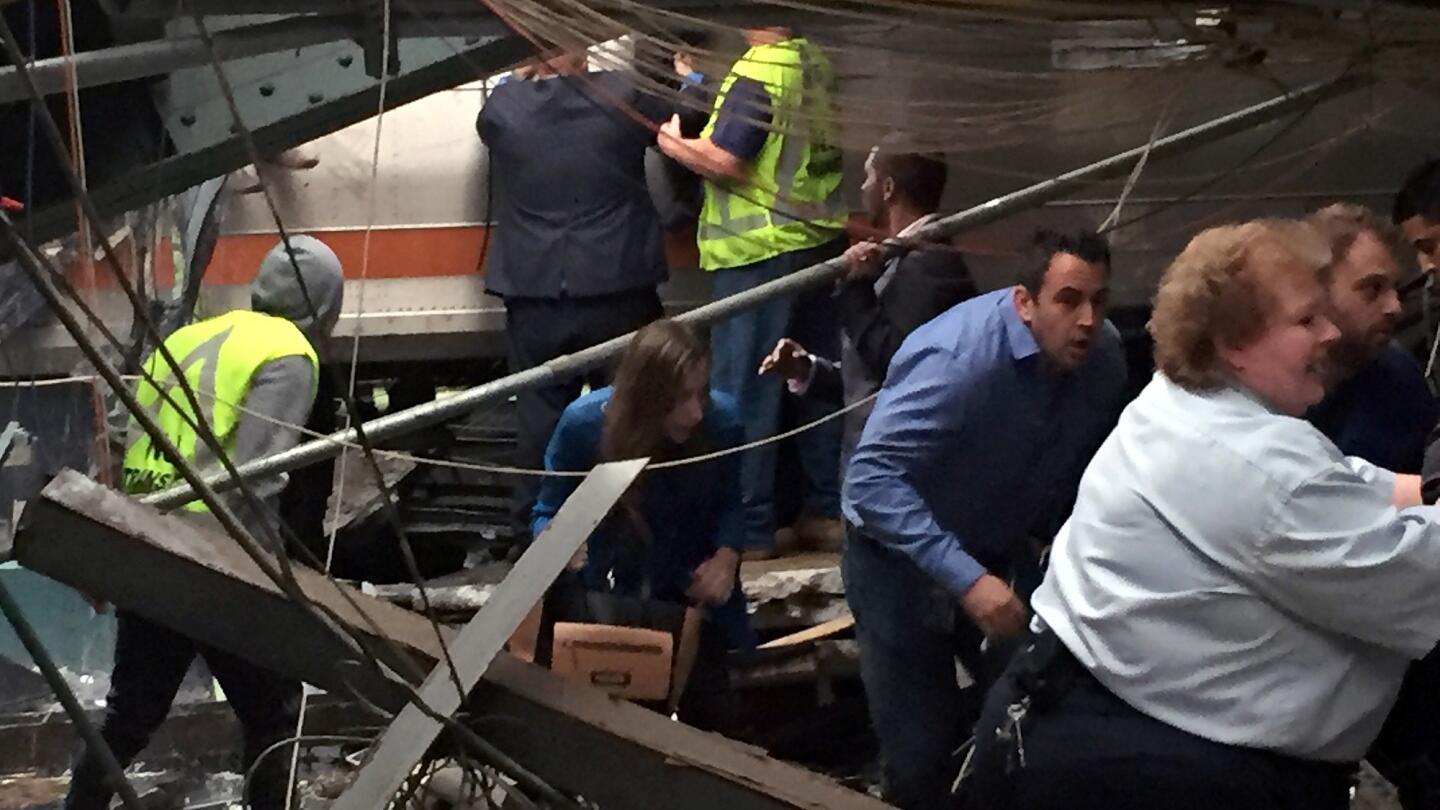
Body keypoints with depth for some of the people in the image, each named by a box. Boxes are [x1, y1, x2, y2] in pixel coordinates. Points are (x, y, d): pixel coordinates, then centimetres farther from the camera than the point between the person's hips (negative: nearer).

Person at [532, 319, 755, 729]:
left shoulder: (721, 418, -21)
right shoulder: (584, 422, -25)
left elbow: (728, 503, -3)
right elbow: (549, 513, -12)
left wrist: (726, 559, -21)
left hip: (689, 594, 2)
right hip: (601, 596, -2)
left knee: (706, 717, 10)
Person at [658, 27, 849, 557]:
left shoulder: (759, 72, -17)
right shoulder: (816, 65, 9)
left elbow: (723, 161, -20)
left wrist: (672, 142, -2)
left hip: (761, 251, -8)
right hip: (820, 240, 9)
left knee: (745, 390, -1)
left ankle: (749, 528, 2)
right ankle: (827, 509, 21)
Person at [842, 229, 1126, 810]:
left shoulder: (1104, 355, -11)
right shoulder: (958, 359, -32)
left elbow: (1093, 468, 3)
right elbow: (871, 479, -38)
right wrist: (966, 578, -44)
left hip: (1001, 548, 6)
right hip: (901, 551, -5)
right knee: (923, 752, -6)